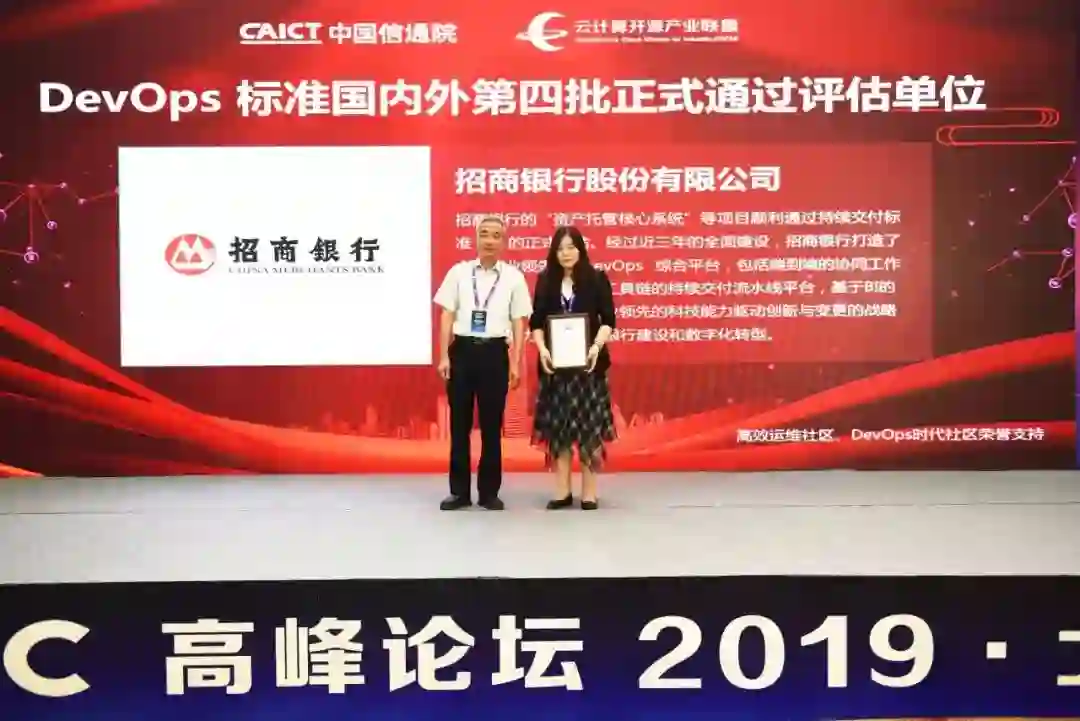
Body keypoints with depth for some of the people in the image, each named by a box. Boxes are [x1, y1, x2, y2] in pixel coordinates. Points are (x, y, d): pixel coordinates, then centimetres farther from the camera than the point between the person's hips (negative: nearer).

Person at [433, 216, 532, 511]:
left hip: (495, 351, -1)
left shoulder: (513, 277, 2)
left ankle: (489, 491, 17)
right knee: (459, 424, 6)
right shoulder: (459, 272, 3)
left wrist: (516, 362, -3)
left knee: (492, 426, 6)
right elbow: (447, 316, 3)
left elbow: (519, 322, 2)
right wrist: (443, 356, -3)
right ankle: (459, 491, 16)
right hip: (462, 349, 1)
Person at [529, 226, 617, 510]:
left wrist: (597, 346, -18)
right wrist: (542, 349, -11)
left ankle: (589, 492, 6)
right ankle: (562, 491, 11)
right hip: (555, 363, 2)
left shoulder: (596, 279, 1)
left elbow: (608, 319, -2)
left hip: (588, 362, -2)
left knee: (589, 426, 0)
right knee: (557, 426, 4)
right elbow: (536, 322, 6)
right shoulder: (545, 281, 7)